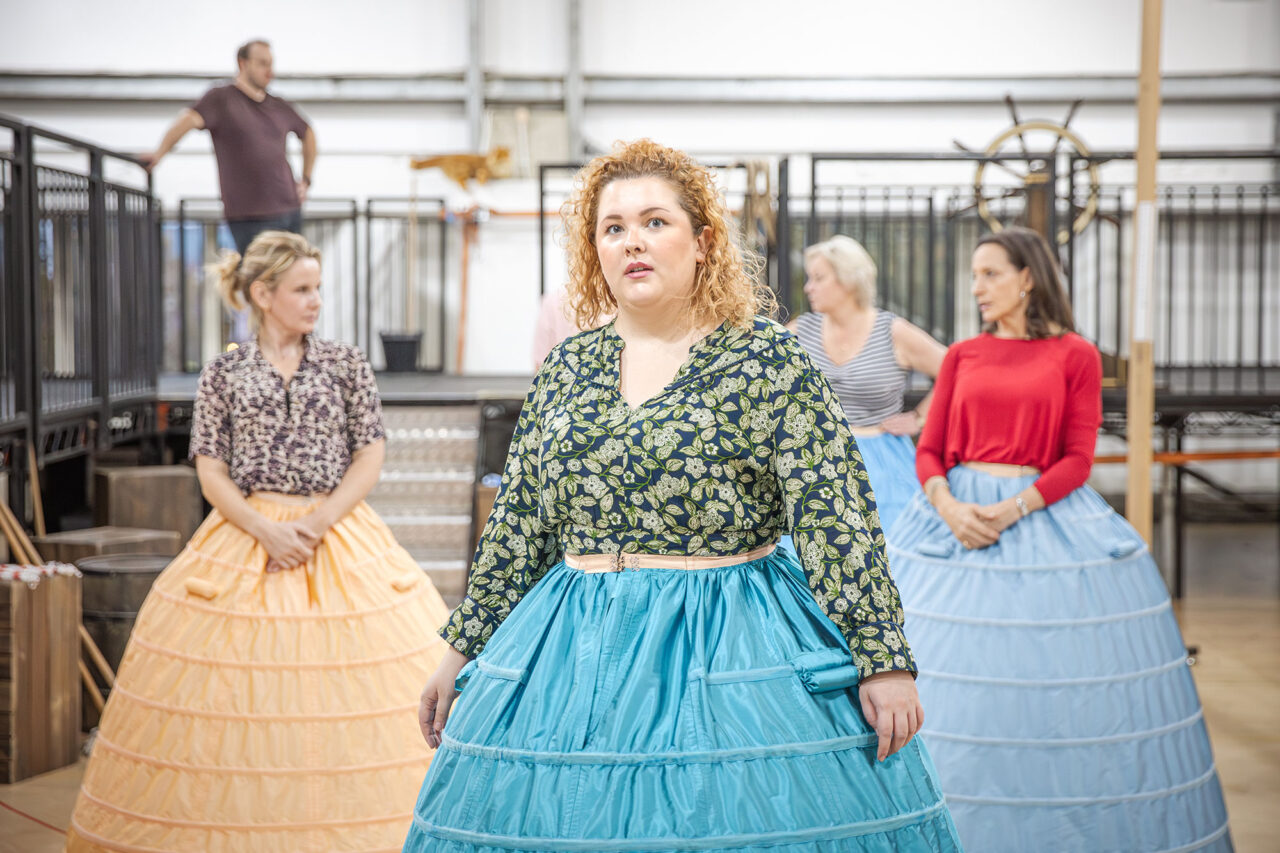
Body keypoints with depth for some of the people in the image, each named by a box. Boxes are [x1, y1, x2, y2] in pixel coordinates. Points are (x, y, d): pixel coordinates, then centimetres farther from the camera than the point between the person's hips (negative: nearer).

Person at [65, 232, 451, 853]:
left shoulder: (347, 364, 5)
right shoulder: (224, 374, 4)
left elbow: (370, 459, 1)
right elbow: (211, 473, 1)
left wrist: (313, 527, -10)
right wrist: (268, 531, -13)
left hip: (341, 537, 0)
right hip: (244, 540, 0)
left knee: (345, 694, -3)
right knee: (240, 698, -2)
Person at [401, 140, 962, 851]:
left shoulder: (769, 359, -5)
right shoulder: (566, 368, 9)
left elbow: (837, 516, -10)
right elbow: (518, 524, 15)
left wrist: (883, 658, -16)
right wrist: (464, 649, 15)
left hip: (732, 648, -4)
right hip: (573, 655, 4)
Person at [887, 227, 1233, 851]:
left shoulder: (1075, 356, 1)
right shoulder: (961, 356, 9)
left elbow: (1077, 459, -5)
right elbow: (929, 451, 7)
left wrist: (1013, 510, -17)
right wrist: (949, 508, -12)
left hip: (1046, 515, -3)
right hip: (957, 514, 3)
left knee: (1054, 679, -2)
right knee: (954, 679, 2)